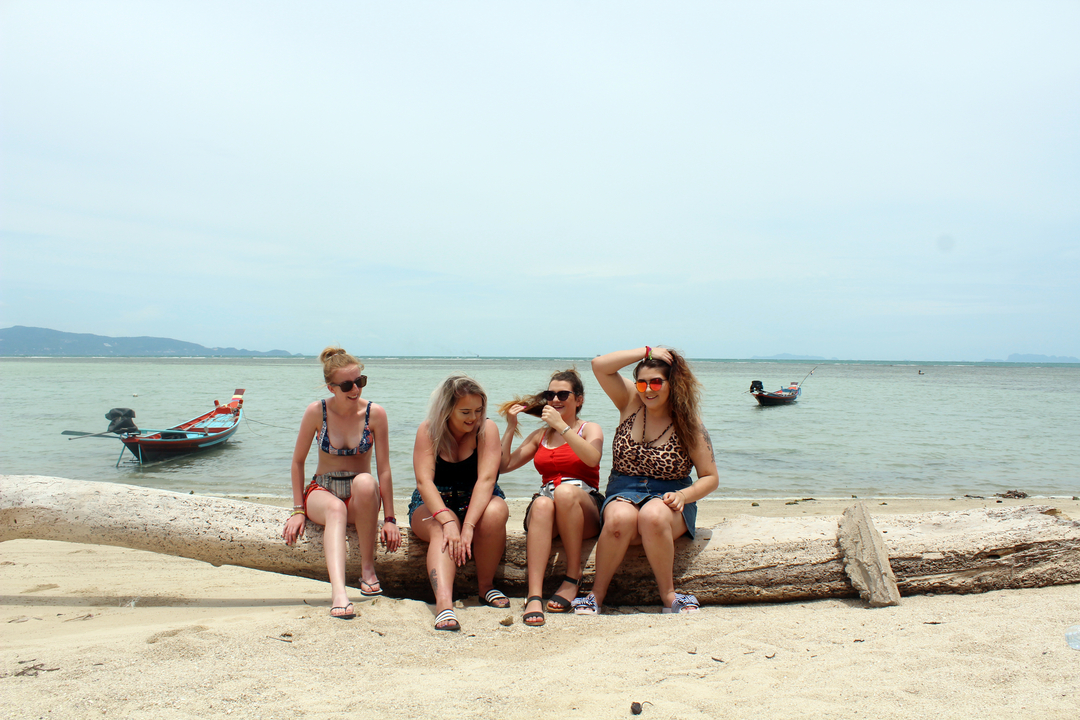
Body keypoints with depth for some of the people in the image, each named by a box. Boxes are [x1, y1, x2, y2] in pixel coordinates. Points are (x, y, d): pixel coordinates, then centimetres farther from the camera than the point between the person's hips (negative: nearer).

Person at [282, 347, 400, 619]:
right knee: (336, 509, -37)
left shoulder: (375, 413, -9)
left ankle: (367, 568, -22)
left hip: (361, 495, 0)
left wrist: (389, 519, -9)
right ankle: (339, 592, -55)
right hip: (322, 491, 0)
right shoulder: (316, 412, -8)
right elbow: (298, 462, 2)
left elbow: (384, 470, -7)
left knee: (365, 482, -37)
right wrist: (298, 510, -4)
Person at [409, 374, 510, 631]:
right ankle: (444, 604, -51)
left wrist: (468, 525, -36)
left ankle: (486, 585, -11)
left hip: (478, 502, 1)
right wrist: (448, 521, -38)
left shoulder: (487, 429, -10)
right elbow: (424, 481, -21)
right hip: (433, 505, 0)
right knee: (442, 529, -34)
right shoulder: (428, 430, -10)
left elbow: (486, 479, -23)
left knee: (495, 513, -32)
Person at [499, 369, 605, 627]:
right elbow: (503, 466, 16)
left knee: (566, 491, -37)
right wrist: (511, 427, 9)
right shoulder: (540, 435, 24)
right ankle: (534, 596, -46)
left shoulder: (590, 429, 12)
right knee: (542, 503, -35)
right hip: (549, 503, 2)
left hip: (585, 509, -2)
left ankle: (572, 578, -23)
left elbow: (592, 457, -13)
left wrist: (561, 425, -16)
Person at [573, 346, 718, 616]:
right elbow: (599, 365, -7)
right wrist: (647, 351, -6)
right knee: (620, 519, -35)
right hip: (623, 493, 1)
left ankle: (669, 596, -20)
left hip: (666, 498, -1)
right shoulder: (631, 403, 5)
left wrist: (683, 495, -17)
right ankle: (597, 595, -18)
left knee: (652, 516, -38)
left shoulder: (689, 423, -1)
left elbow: (710, 478, 2)